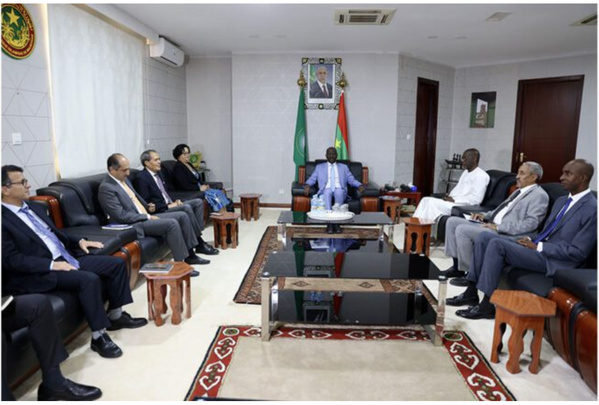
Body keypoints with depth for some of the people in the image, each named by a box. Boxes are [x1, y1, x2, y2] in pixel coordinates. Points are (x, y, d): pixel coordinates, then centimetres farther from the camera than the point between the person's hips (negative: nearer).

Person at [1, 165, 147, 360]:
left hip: (67, 257, 9)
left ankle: (116, 315, 11)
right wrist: (52, 264, -24)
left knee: (117, 263, -1)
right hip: (41, 272, -9)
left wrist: (79, 241, 9)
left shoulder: (33, 208, 15)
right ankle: (98, 336, -17)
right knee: (89, 279, -32)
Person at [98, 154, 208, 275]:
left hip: (145, 216, 9)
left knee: (182, 216, 1)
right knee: (172, 223, -27)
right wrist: (148, 217, -17)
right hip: (134, 224, -9)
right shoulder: (106, 188, -17)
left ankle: (190, 255, 6)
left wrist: (147, 206, 6)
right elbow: (122, 216, -21)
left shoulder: (123, 179, 11)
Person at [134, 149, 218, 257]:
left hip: (170, 205, 9)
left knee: (198, 202, -3)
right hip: (160, 210, -9)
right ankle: (199, 243, -18)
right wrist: (168, 206, -18)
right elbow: (146, 203, -17)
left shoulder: (158, 173, 16)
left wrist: (174, 201, 4)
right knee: (186, 207, -30)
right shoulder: (142, 178, -11)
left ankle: (197, 236, -10)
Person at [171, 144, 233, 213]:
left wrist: (203, 186, 2)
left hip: (199, 188, 9)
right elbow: (184, 185, -18)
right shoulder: (178, 168, -9)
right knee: (214, 194, -25)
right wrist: (200, 188, -17)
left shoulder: (189, 164, 18)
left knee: (219, 192, -14)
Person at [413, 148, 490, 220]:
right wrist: (449, 197, 2)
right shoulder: (465, 172, 21)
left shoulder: (481, 175, -9)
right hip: (453, 201, 9)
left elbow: (476, 199, -19)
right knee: (426, 200, -4)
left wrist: (454, 200, -19)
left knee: (432, 202, -25)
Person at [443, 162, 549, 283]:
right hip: (493, 225, 10)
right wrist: (485, 215, 8)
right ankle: (457, 265, 3)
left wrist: (498, 227, -20)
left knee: (462, 230, -26)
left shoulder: (539, 195, -7)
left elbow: (530, 224, -19)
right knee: (452, 221, 0)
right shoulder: (519, 191, 22)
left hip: (506, 234, -10)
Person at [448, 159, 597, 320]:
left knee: (497, 244, -26)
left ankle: (487, 305, -18)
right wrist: (531, 241, 1)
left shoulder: (592, 208, -12)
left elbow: (578, 252, -16)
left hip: (552, 261, -9)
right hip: (538, 248, 9)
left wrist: (538, 247, -15)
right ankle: (471, 292, -3)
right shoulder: (561, 201, 17)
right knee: (485, 237, -5)